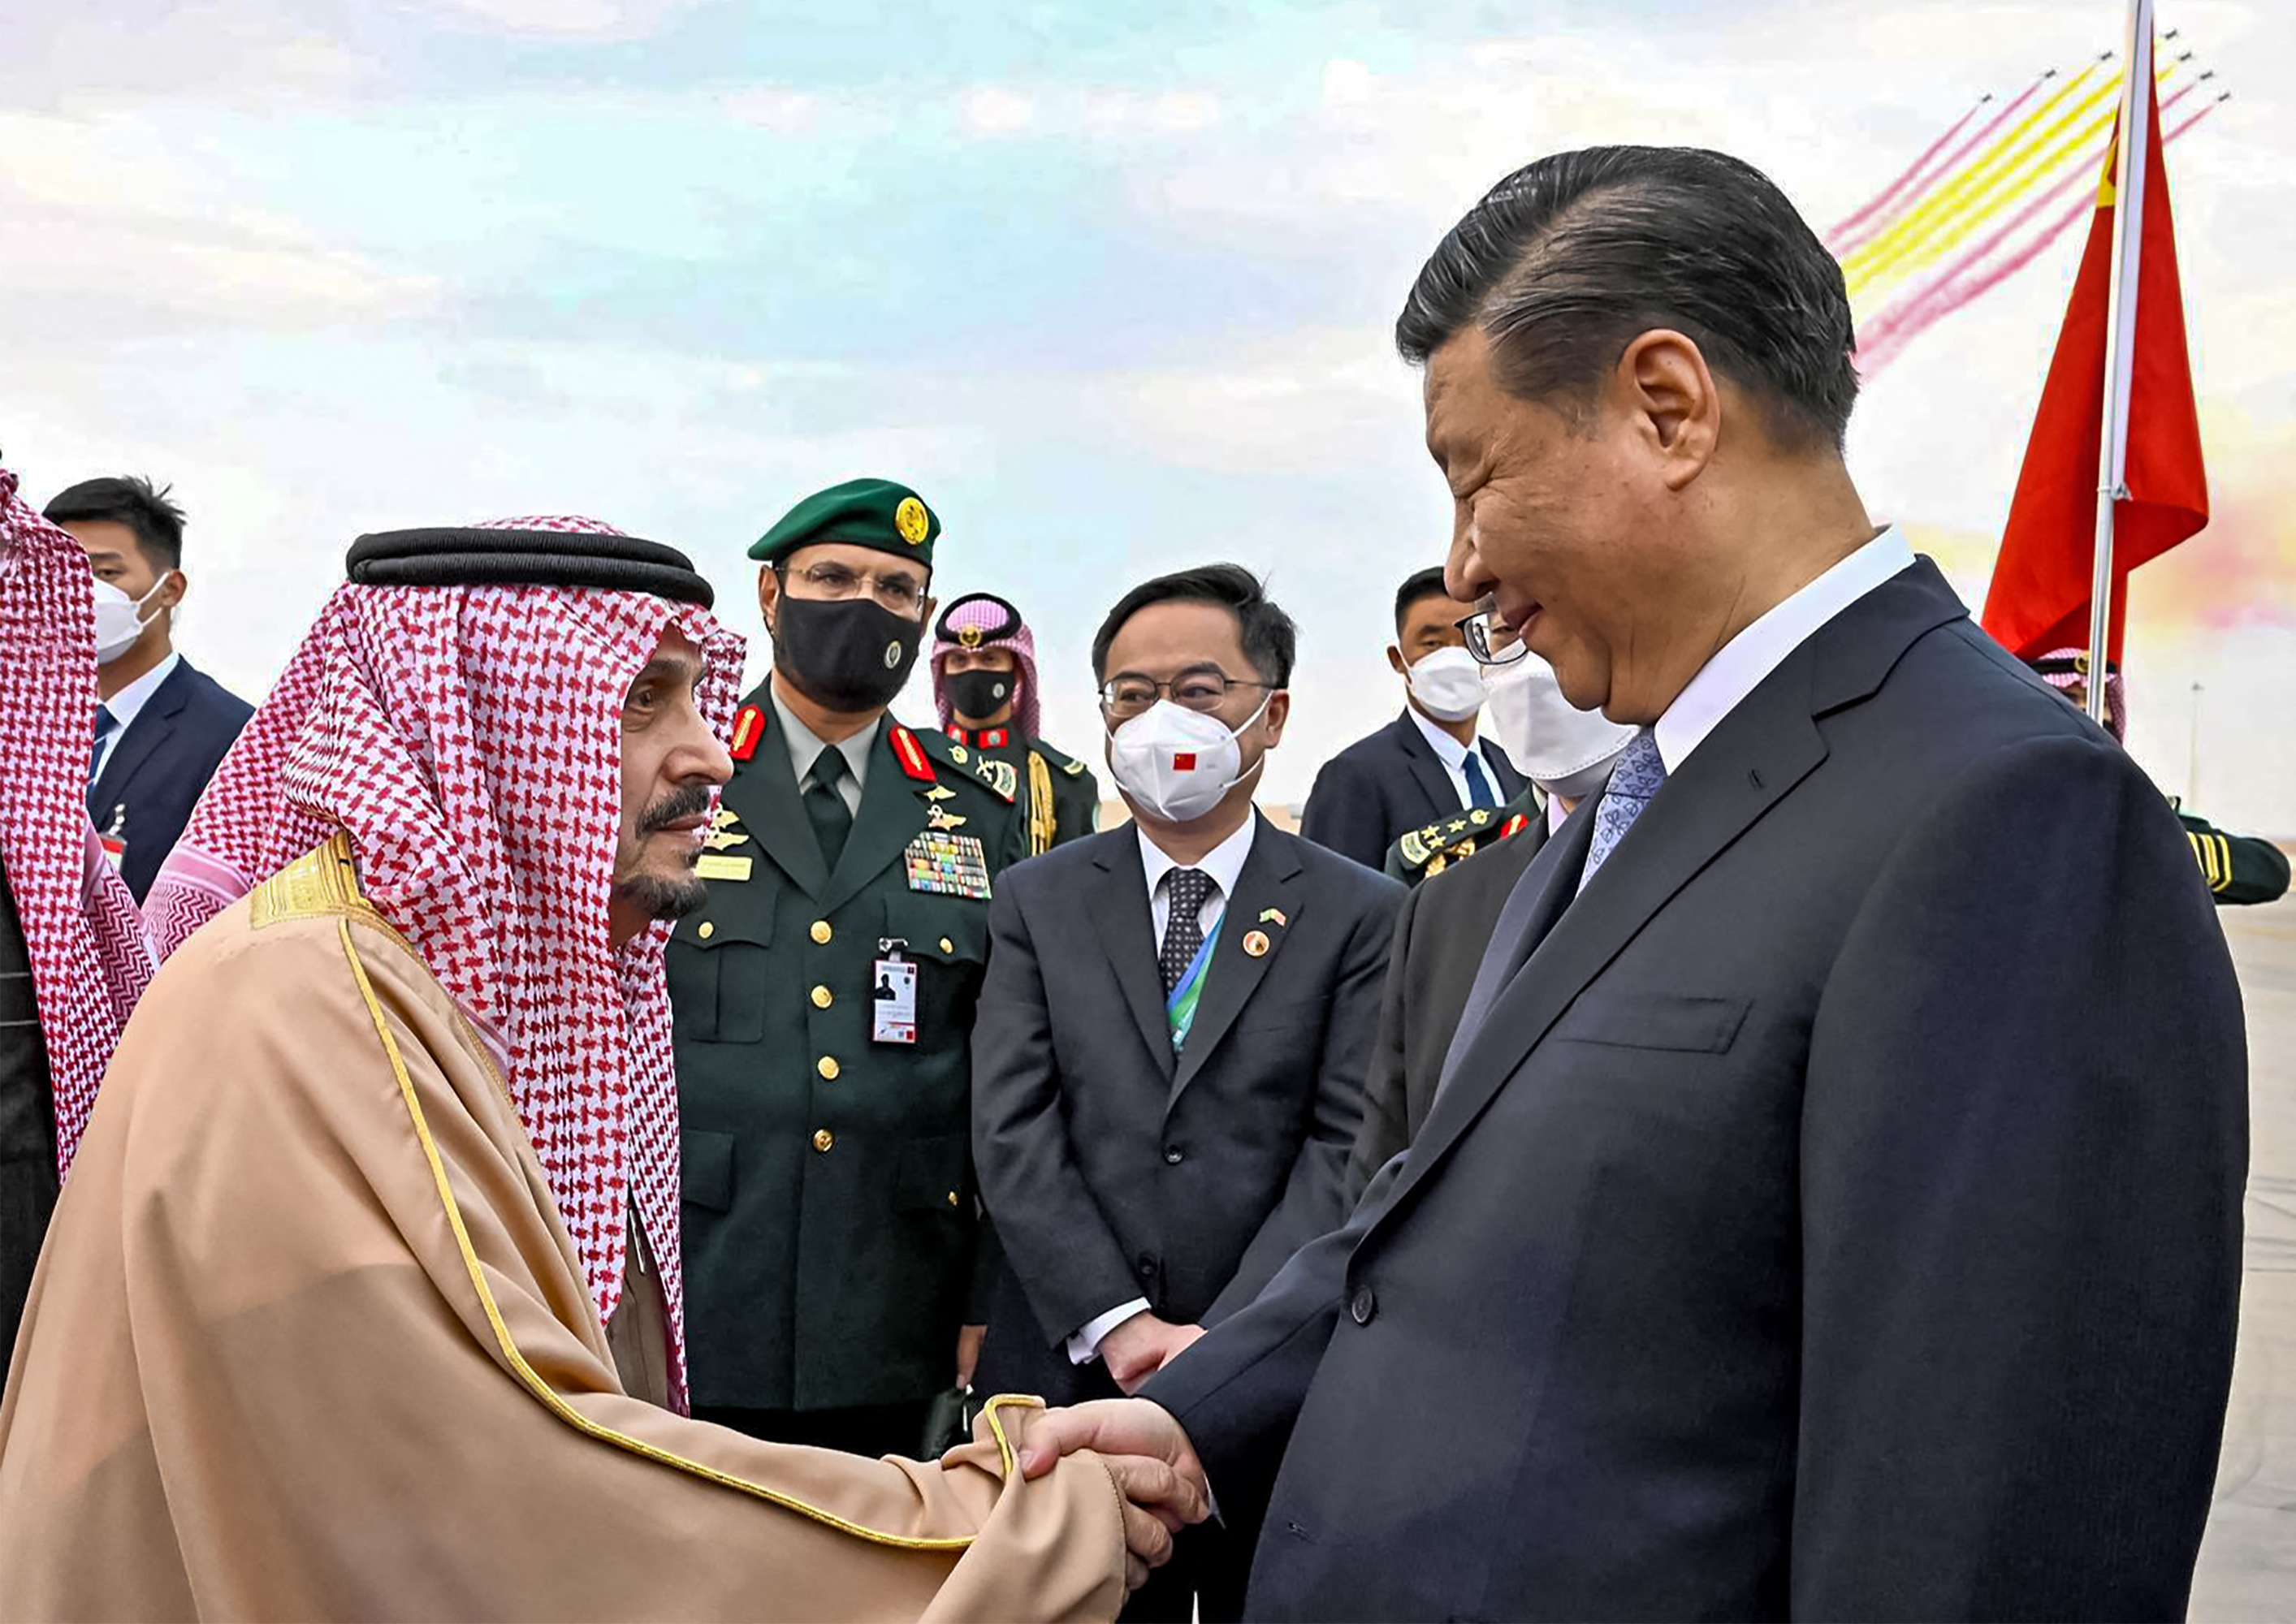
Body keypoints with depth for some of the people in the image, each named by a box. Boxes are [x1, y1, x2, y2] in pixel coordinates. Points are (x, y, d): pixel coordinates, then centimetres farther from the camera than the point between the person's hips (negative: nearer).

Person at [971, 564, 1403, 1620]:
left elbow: (1349, 1148, -7)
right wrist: (1120, 1325, -13)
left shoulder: (1361, 916, 0)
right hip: (1072, 1367, 1)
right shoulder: (1036, 902, 5)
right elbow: (1012, 1133, -3)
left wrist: (1225, 1344, -16)